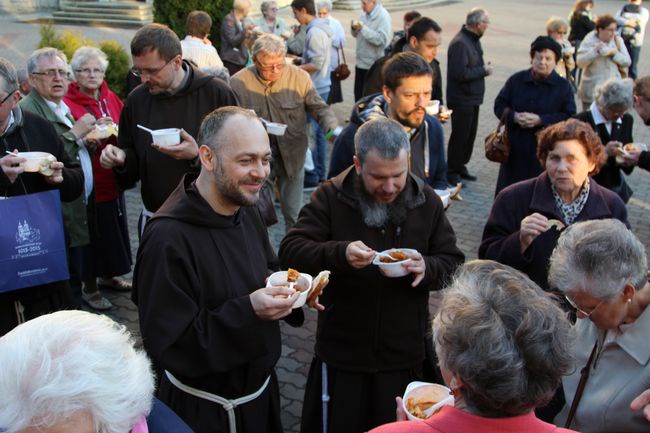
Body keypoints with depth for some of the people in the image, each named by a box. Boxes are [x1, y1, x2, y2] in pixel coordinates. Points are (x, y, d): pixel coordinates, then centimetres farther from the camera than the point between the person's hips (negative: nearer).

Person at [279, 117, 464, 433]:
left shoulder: (427, 201, -1)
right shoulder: (330, 197, -8)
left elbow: (453, 264, 2)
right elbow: (289, 252, -14)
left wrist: (427, 269, -21)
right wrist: (340, 254, -32)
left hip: (405, 356, 2)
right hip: (342, 354, -2)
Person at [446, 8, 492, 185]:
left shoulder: (473, 39, 9)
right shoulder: (460, 43, -21)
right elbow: (460, 73, -27)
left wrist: (484, 66, -2)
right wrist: (484, 70, -15)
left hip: (473, 98, 9)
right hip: (461, 99, -9)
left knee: (470, 134, 16)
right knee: (460, 136, 0)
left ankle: (461, 167, 30)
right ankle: (452, 173, 12)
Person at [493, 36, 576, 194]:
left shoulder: (563, 86, -2)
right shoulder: (516, 80, 5)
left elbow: (570, 117, -8)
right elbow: (499, 105, 8)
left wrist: (541, 120, -20)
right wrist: (514, 116, -14)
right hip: (515, 147, 2)